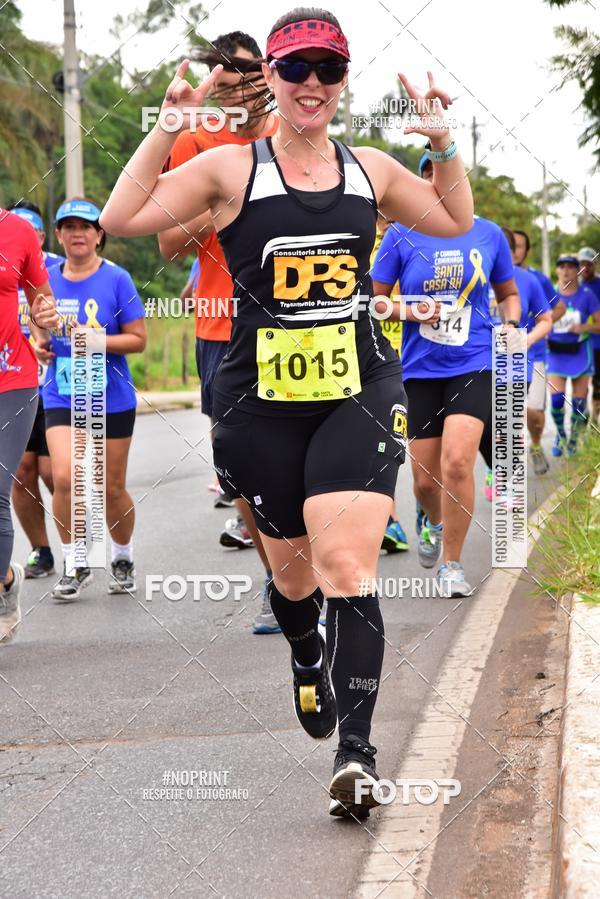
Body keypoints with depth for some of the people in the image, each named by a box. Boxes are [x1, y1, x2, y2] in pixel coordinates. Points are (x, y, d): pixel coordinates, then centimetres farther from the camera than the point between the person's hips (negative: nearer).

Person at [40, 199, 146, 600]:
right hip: (61, 398, 2)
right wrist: (39, 345, -3)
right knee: (64, 477, -16)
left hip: (111, 399, -2)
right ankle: (74, 564, 0)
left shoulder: (117, 278, -6)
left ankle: (123, 559, 30)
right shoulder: (48, 280, 4)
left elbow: (138, 339, -7)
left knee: (111, 489, 6)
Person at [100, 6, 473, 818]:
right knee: (291, 568, 15)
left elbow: (457, 220, 25)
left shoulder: (371, 170, 9)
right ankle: (307, 663, 49)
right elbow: (122, 218, -7)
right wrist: (166, 130, -11)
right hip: (263, 404, 0)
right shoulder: (231, 170, 0)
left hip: (360, 394, 0)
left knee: (346, 568, -16)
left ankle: (357, 750, -17)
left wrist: (443, 143, 11)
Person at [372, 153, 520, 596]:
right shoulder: (401, 234, 0)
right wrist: (410, 312, -13)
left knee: (457, 462, -20)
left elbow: (508, 294, 19)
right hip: (420, 369, 1)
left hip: (473, 365, -1)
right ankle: (432, 522, 41)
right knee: (425, 478, 4)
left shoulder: (489, 234, 4)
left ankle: (452, 565, -4)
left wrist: (511, 324, -1)